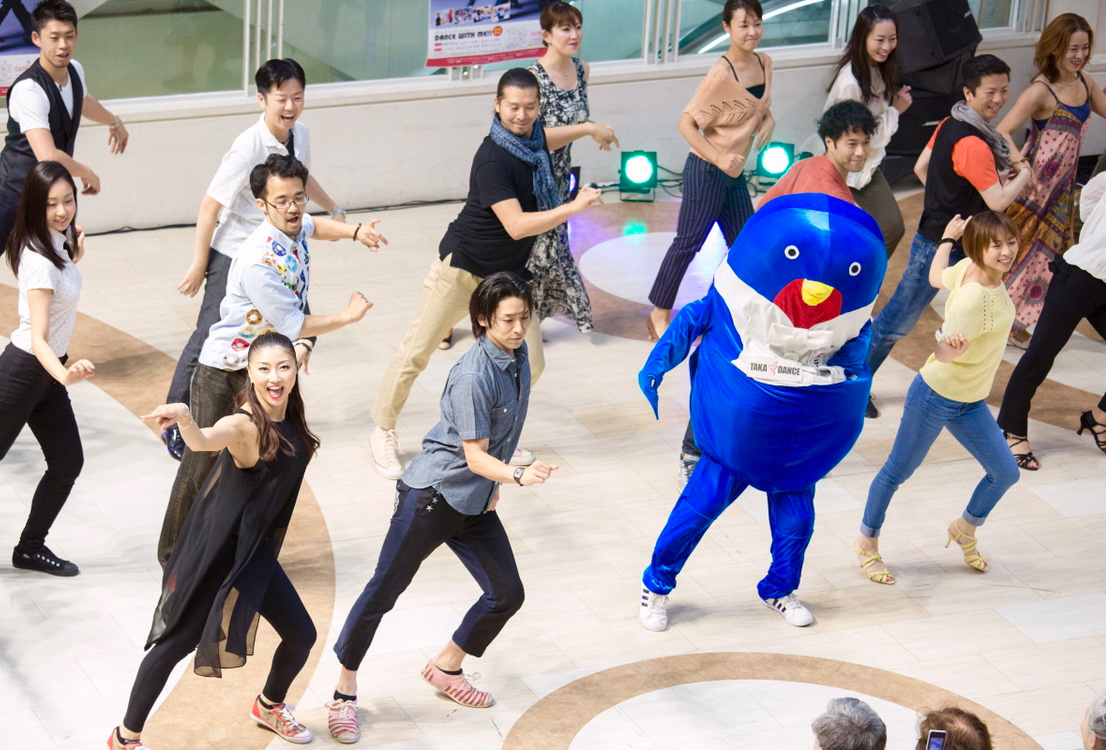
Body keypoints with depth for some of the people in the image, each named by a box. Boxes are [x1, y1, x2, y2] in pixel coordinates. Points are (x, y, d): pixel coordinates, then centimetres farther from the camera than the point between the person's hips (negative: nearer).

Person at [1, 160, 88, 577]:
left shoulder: (57, 241, -1)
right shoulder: (39, 261, -27)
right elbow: (38, 338, -34)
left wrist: (73, 257, 3)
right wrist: (64, 374, -53)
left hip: (47, 372, 8)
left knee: (68, 462, 8)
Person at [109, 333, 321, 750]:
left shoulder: (289, 420, -2)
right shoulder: (244, 425, -26)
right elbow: (202, 441, -50)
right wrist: (183, 416, -69)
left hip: (256, 551, 8)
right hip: (216, 552, -8)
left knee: (301, 635, 14)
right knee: (178, 641, -2)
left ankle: (269, 707, 43)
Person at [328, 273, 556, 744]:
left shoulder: (519, 354, 1)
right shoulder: (474, 375, -24)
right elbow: (475, 456, -23)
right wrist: (519, 475, -39)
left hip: (475, 502, 8)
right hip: (432, 495, -8)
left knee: (507, 594, 8)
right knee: (385, 590, -1)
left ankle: (446, 669, 29)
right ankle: (345, 693, 10)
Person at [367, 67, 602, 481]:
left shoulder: (532, 136, -2)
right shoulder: (492, 160, -27)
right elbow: (516, 225, -33)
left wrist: (587, 129, 31)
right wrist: (574, 207, -30)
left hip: (507, 276, 7)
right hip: (462, 268, -7)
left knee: (530, 365, 1)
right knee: (416, 353, 0)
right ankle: (384, 432, 19)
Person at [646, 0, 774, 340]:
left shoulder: (764, 63, 1)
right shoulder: (722, 73, -21)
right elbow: (686, 123, -19)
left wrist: (769, 122, -5)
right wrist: (719, 159, -24)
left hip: (735, 172, 8)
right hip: (706, 171, -8)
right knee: (688, 242, -1)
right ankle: (659, 314, 10)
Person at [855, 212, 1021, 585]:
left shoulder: (968, 269, -7)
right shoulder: (975, 298, -31)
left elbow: (936, 277, 14)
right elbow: (943, 352, -39)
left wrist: (947, 238, 27)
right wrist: (950, 345, -61)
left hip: (970, 403, 9)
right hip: (936, 396, -9)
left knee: (1005, 473, 9)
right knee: (898, 471, 11)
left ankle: (965, 530, 35)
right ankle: (867, 544, 30)